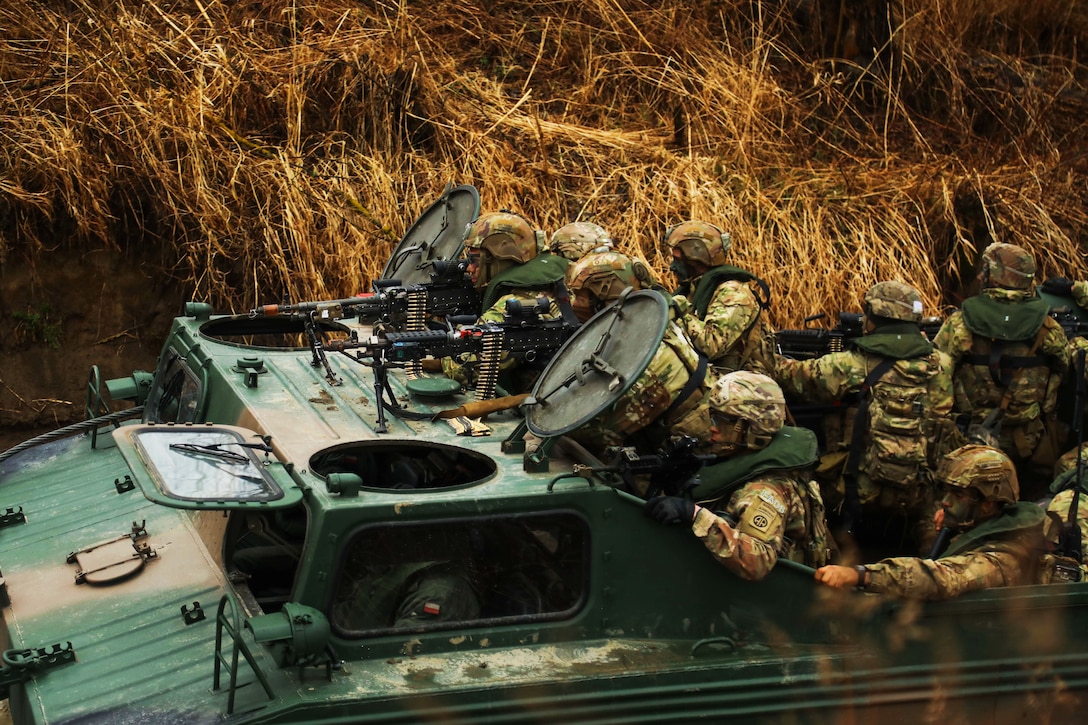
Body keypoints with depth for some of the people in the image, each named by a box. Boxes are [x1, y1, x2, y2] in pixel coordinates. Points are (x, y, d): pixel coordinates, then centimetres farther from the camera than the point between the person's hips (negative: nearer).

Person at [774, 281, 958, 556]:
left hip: (865, 495, -4)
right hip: (922, 498, 4)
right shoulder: (940, 366, -1)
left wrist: (767, 356, 20)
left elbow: (796, 377, 2)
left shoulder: (855, 366, -10)